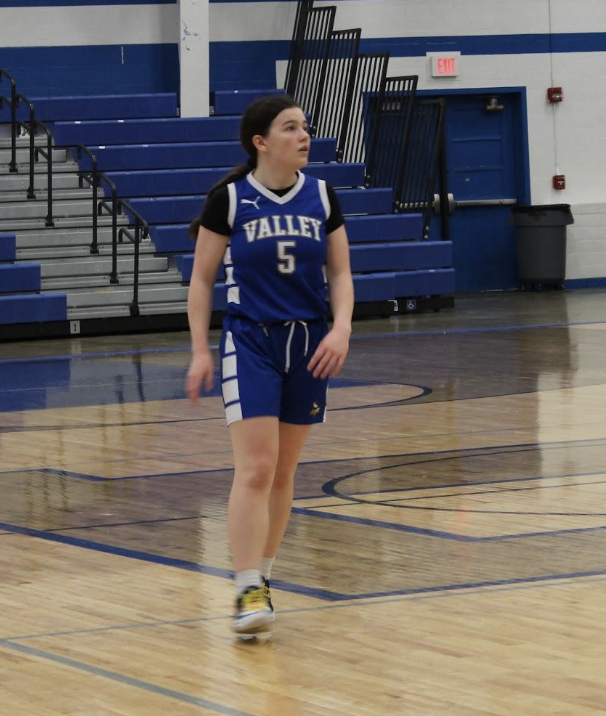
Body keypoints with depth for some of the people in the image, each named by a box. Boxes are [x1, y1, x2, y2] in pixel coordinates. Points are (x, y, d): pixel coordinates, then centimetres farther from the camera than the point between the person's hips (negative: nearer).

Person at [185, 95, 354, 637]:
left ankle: (261, 575, 22)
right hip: (250, 342, -4)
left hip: (309, 345, 4)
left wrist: (341, 329, -9)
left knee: (284, 471, 10)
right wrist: (200, 350, -4)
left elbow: (340, 272, 8)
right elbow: (202, 279, 0)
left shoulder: (322, 197, 4)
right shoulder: (229, 199, -6)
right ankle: (248, 592, -16)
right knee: (255, 469, -15)